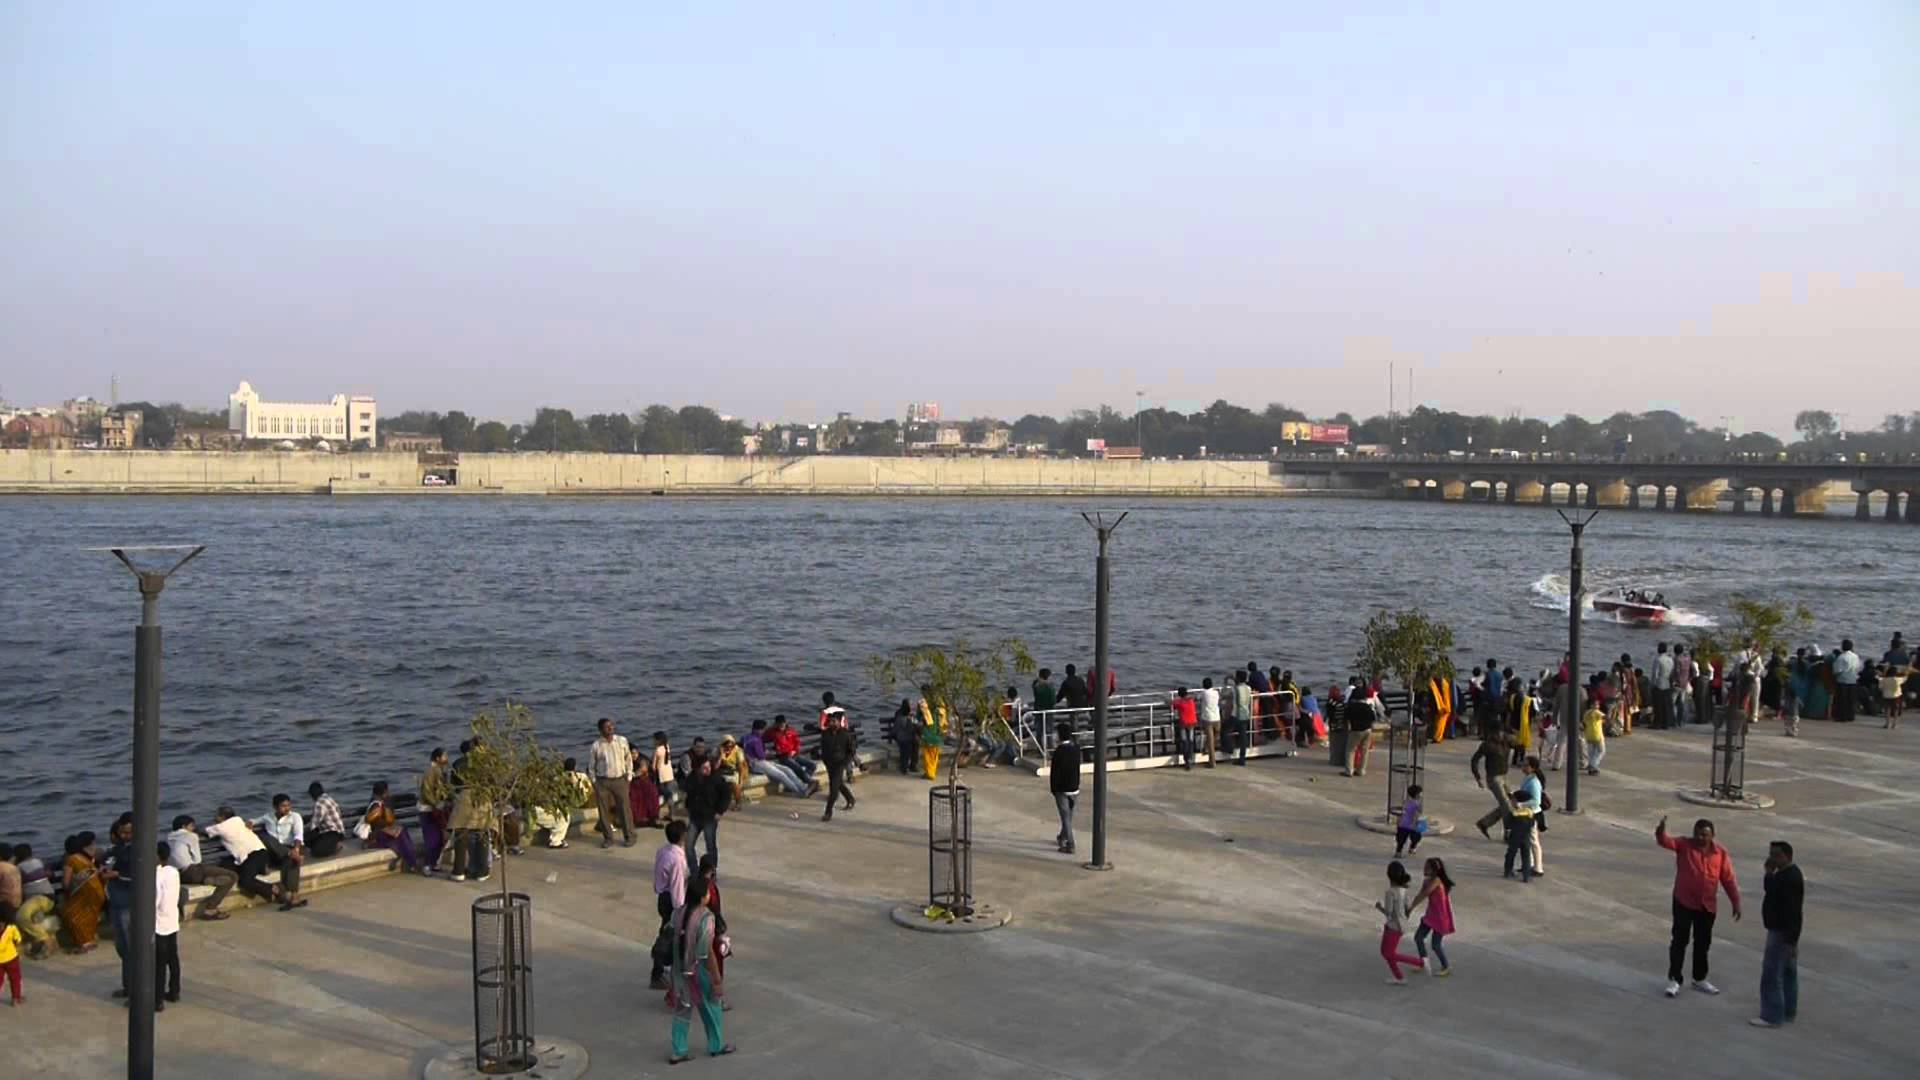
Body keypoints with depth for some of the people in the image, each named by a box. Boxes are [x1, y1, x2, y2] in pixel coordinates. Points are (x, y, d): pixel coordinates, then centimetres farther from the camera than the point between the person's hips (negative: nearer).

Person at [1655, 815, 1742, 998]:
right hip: (1684, 903, -3)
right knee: (1680, 940, 0)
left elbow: (1728, 880, 3)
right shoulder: (1684, 845, -9)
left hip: (1707, 906, 3)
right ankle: (1674, 979, 6)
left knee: (1703, 943, 14)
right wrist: (1660, 831, -49)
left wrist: (1736, 902, 1)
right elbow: (1665, 841, -27)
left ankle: (1699, 979, 28)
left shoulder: (1720, 853, -3)